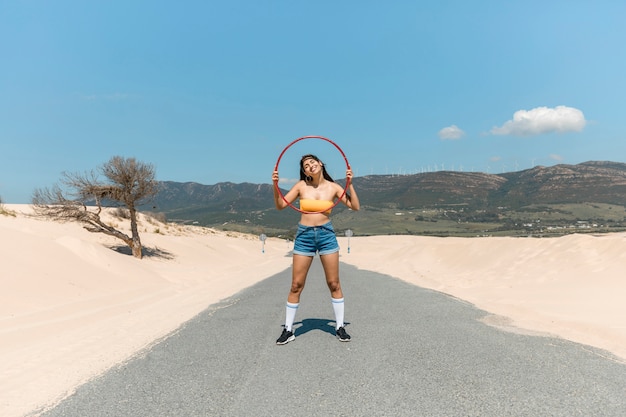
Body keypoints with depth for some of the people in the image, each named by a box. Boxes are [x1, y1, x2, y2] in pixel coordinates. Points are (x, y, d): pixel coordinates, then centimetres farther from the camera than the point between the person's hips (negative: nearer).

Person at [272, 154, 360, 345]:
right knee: (296, 285, 3)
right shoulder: (301, 186, 1)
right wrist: (275, 185, -12)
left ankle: (340, 327, 21)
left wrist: (350, 184, -12)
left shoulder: (333, 187, 1)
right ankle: (288, 330, 16)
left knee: (334, 284, 5)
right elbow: (280, 205, 1)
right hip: (304, 235, 0)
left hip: (326, 234, 0)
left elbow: (355, 207, -4)